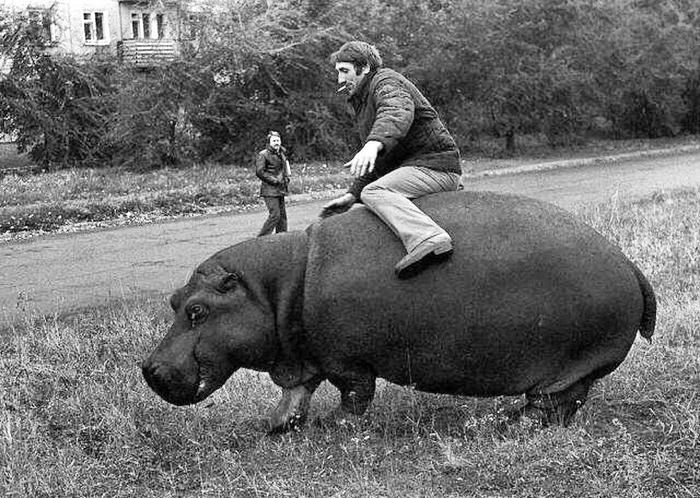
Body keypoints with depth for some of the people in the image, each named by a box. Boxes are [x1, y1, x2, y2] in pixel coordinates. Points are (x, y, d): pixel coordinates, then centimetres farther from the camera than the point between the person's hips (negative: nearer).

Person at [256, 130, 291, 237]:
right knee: (275, 215, -15)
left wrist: (286, 178, 9)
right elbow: (259, 172, -16)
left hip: (280, 190, 8)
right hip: (269, 190, -8)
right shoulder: (263, 155, -10)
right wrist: (274, 180, -16)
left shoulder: (281, 154, 15)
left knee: (282, 215, 8)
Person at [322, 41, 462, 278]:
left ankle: (428, 239, -51)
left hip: (435, 165, -10)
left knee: (374, 192, -30)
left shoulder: (386, 81, -5)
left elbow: (399, 112, -32)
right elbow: (375, 164, 29)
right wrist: (351, 195, 15)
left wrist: (374, 144, -50)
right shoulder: (362, 101, 27)